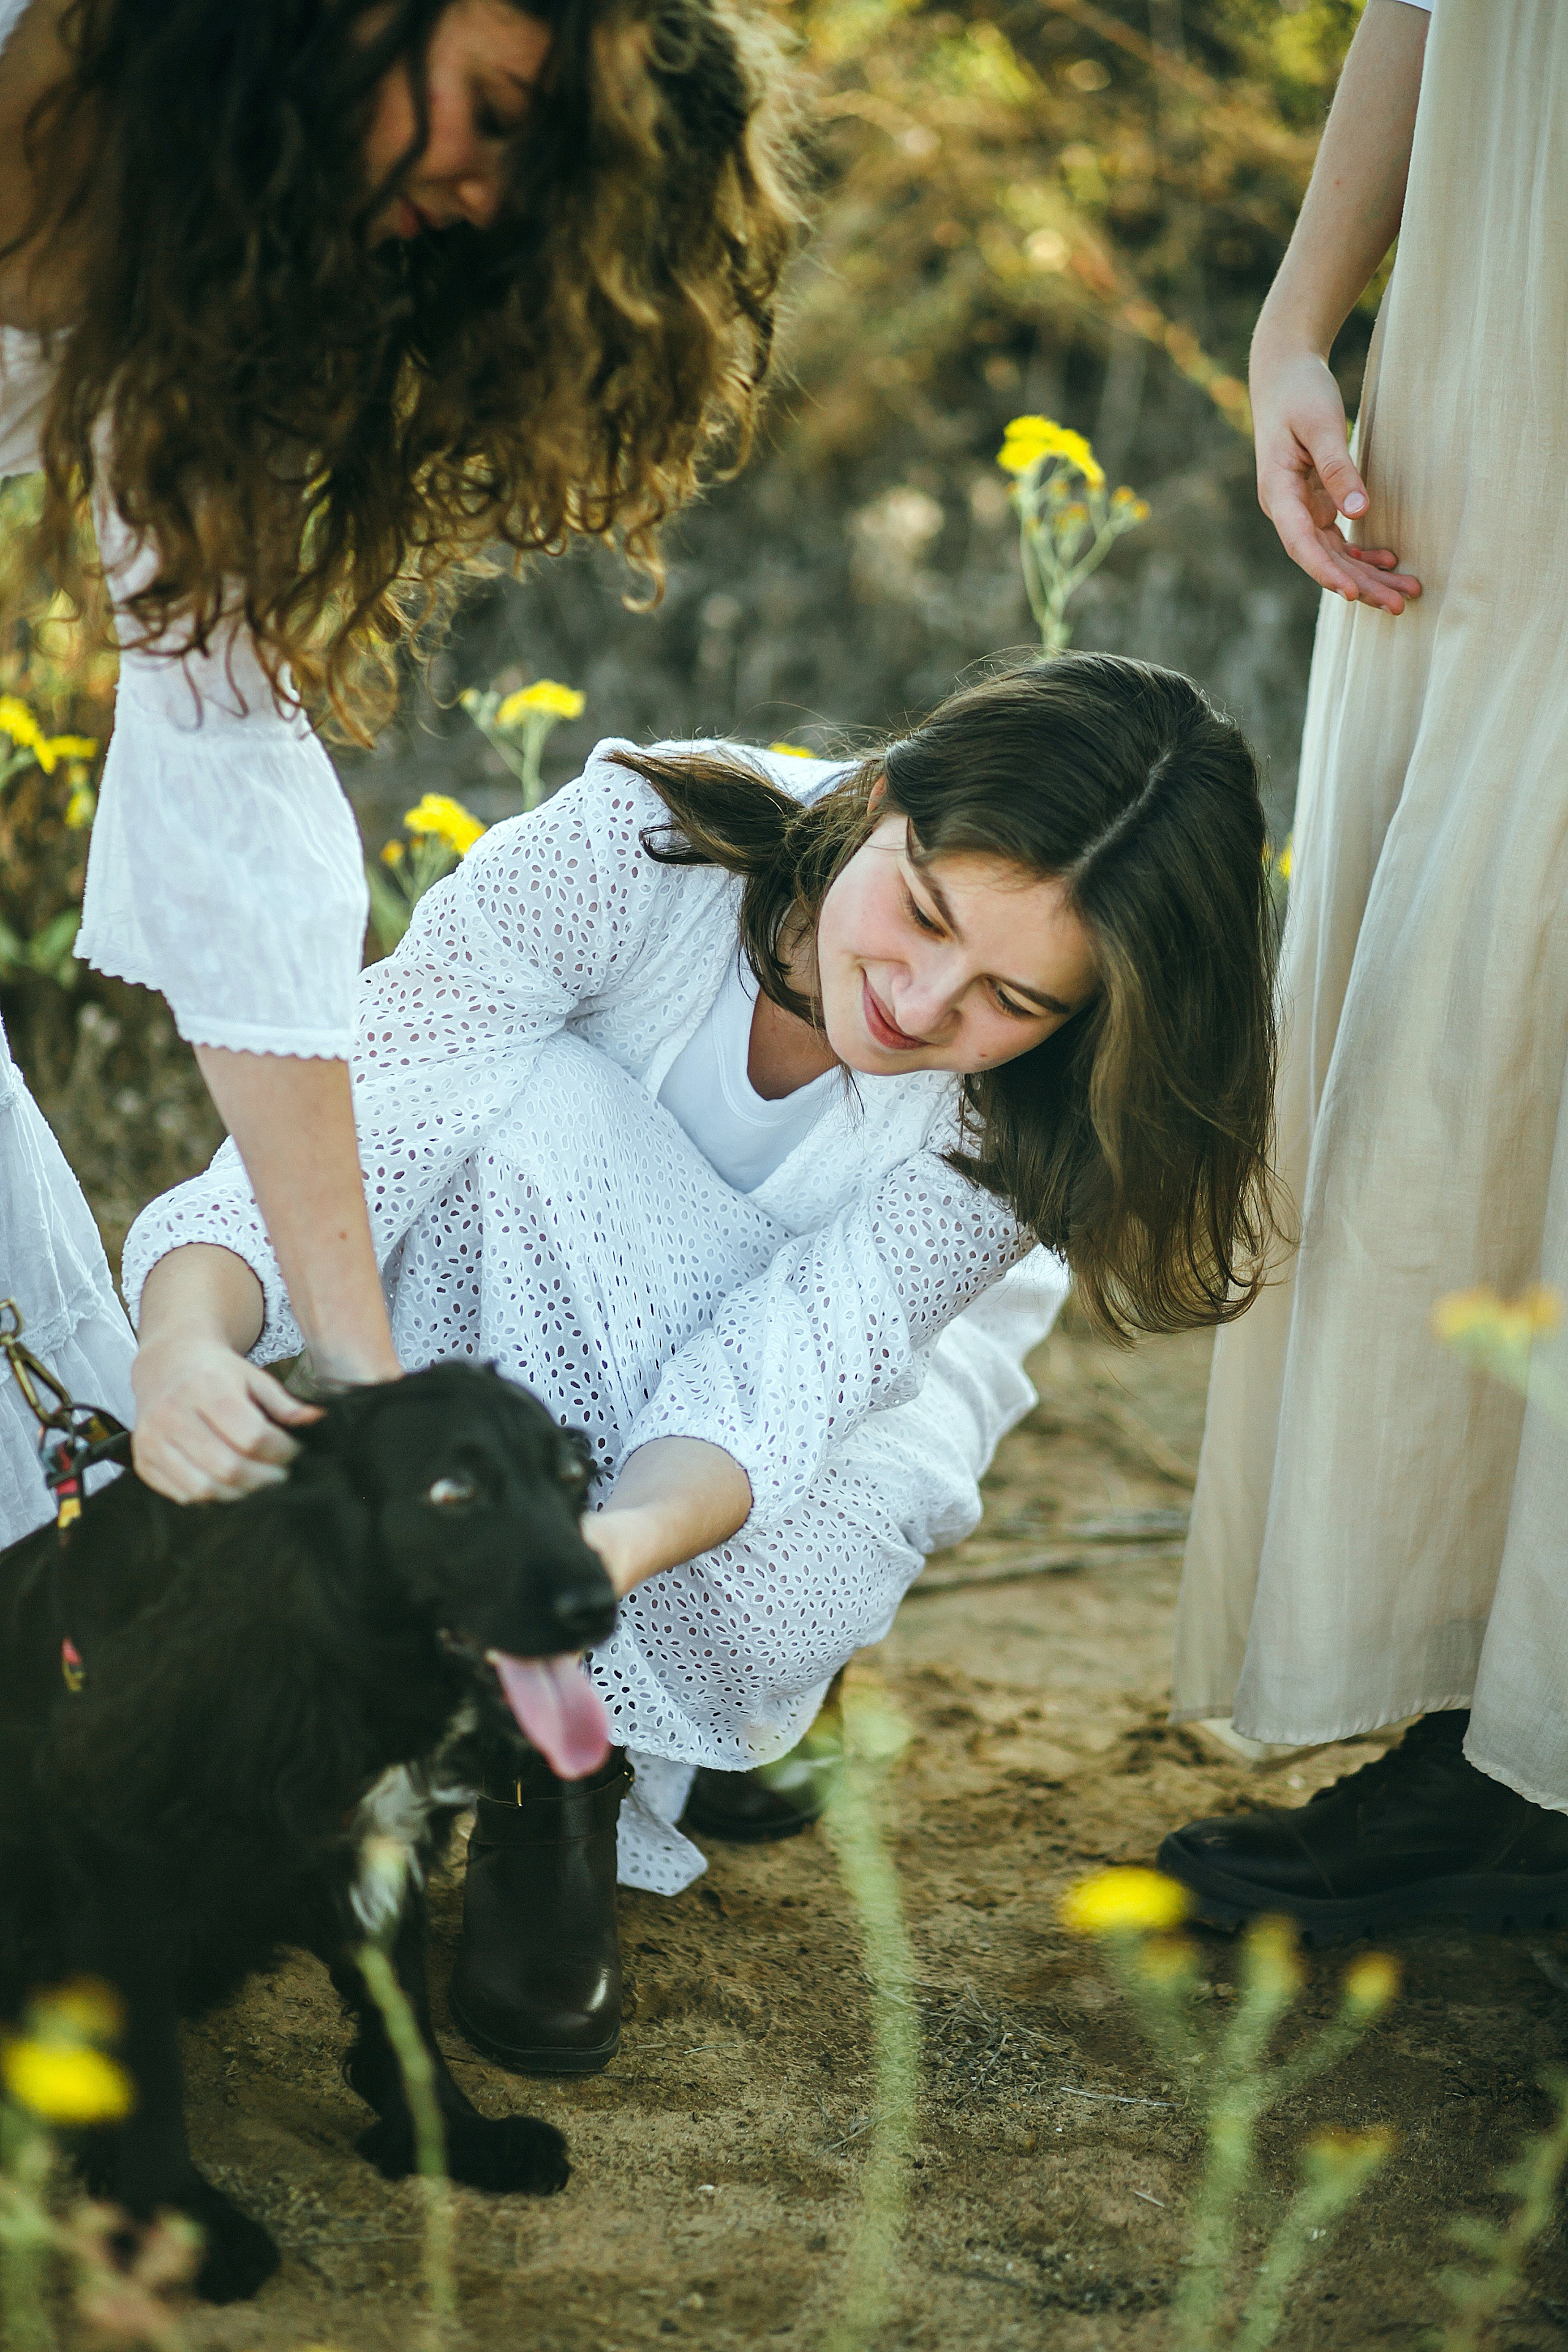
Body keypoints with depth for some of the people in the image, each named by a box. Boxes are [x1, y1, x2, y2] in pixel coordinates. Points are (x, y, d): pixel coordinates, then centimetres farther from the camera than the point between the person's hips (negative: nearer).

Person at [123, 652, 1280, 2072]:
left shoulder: (1020, 1107, -28)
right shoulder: (632, 848, -33)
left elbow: (782, 1367, -38)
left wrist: (624, 1539, -60)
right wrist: (189, 1340, -58)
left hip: (853, 1372, 0)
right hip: (516, 1321, 1)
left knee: (765, 1606, -36)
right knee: (528, 1095, -36)